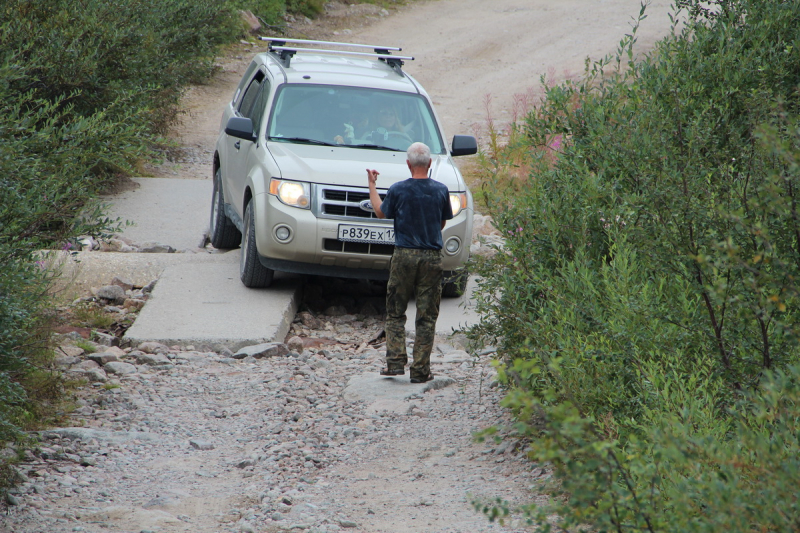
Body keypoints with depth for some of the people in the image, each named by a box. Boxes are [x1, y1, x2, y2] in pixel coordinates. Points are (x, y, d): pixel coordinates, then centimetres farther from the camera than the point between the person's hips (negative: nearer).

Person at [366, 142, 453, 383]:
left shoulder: (398, 190, -8)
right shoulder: (441, 191, -2)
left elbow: (381, 212, 10)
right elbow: (443, 223, 10)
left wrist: (372, 186, 22)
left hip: (404, 255, -1)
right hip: (432, 257, 1)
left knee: (395, 313, 11)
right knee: (427, 316, 5)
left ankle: (395, 361, 1)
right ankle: (420, 370, 4)